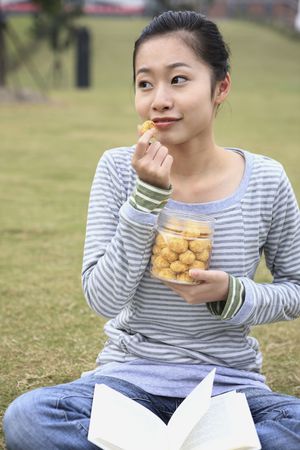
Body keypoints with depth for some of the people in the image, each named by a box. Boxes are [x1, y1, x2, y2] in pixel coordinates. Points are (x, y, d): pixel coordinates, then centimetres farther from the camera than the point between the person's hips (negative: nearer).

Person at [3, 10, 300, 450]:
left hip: (228, 382, 0)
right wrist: (148, 195, -21)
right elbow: (103, 299, -11)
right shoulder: (119, 169, -5)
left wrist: (232, 294, -15)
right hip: (130, 376, 1)